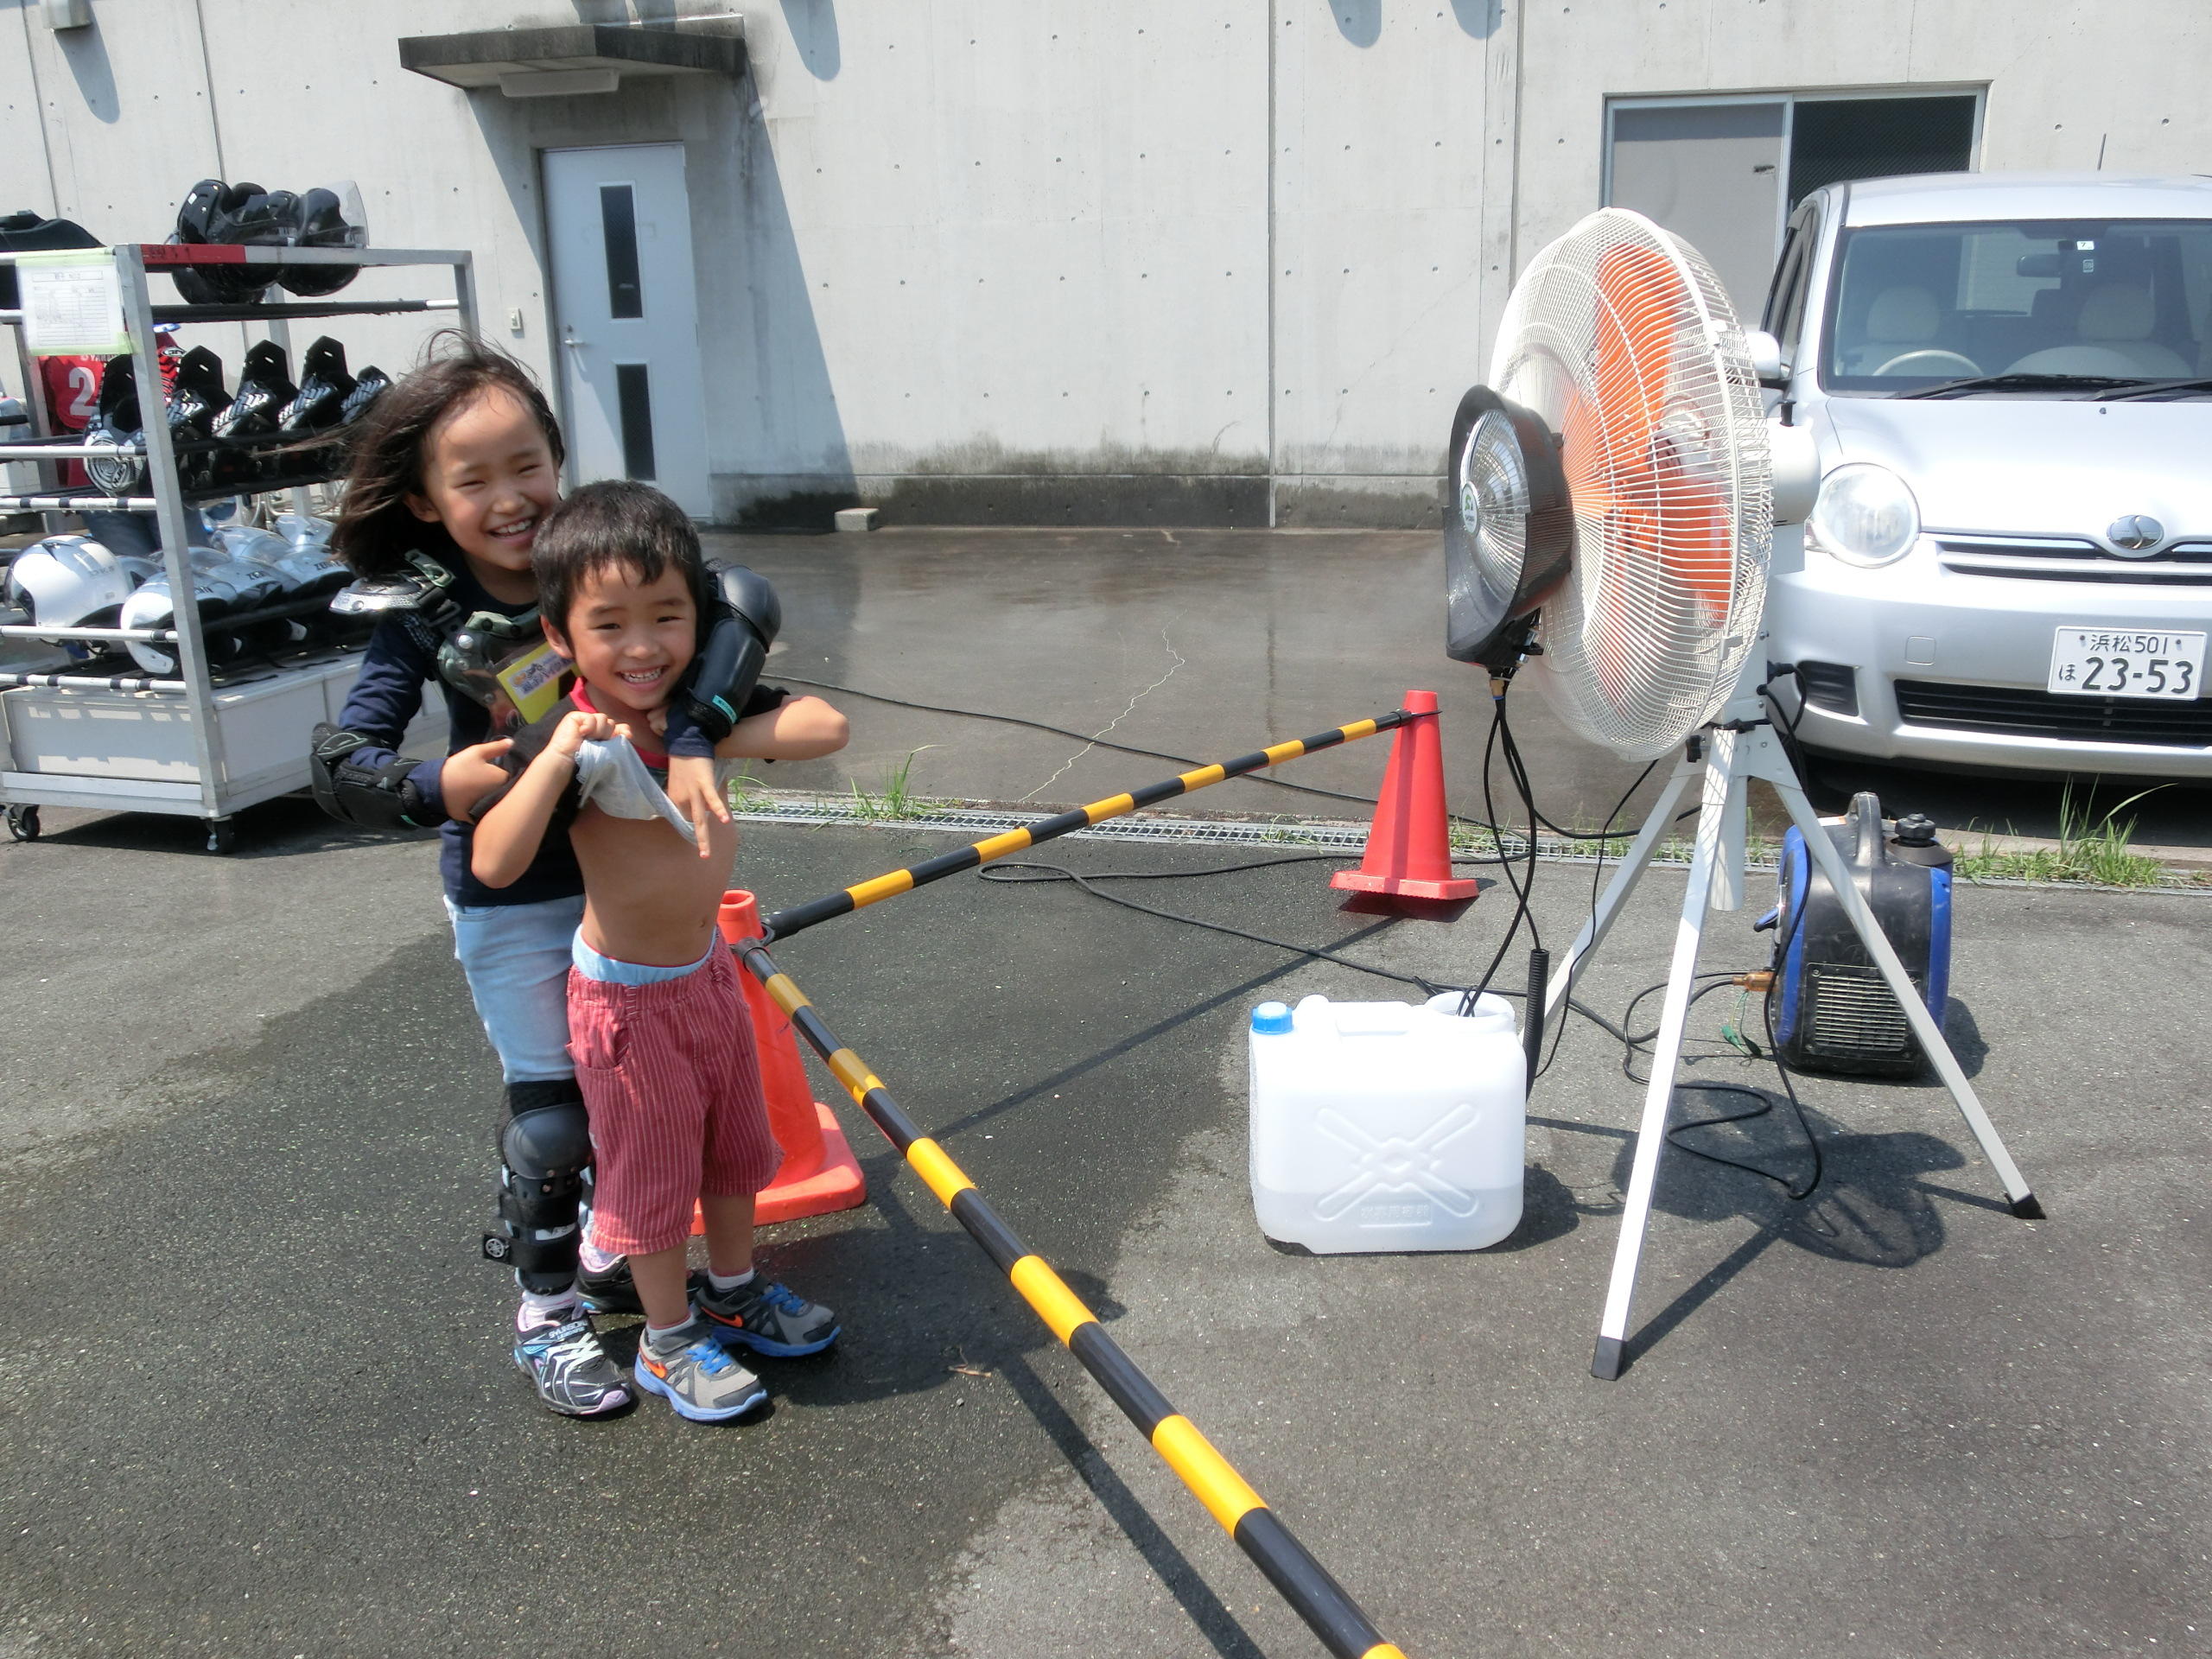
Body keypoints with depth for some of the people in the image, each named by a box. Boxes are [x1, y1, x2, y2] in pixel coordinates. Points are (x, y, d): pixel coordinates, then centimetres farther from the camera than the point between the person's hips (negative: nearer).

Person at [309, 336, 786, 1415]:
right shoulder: (420, 618, -13)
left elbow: (731, 612, -26)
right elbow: (340, 763, -12)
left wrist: (693, 735, -40)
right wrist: (439, 788, -31)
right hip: (511, 901, -3)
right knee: (551, 1109, 3)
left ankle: (618, 1256, 41)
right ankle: (545, 1313, 23)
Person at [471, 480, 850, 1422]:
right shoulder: (573, 743, -24)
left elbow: (827, 727, -18)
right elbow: (493, 866, -34)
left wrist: (716, 741, -27)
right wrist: (556, 759, -43)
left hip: (708, 966, 7)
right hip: (629, 995, -6)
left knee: (734, 1141, 23)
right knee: (651, 1167, 10)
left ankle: (733, 1294, 46)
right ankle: (669, 1343, 32)